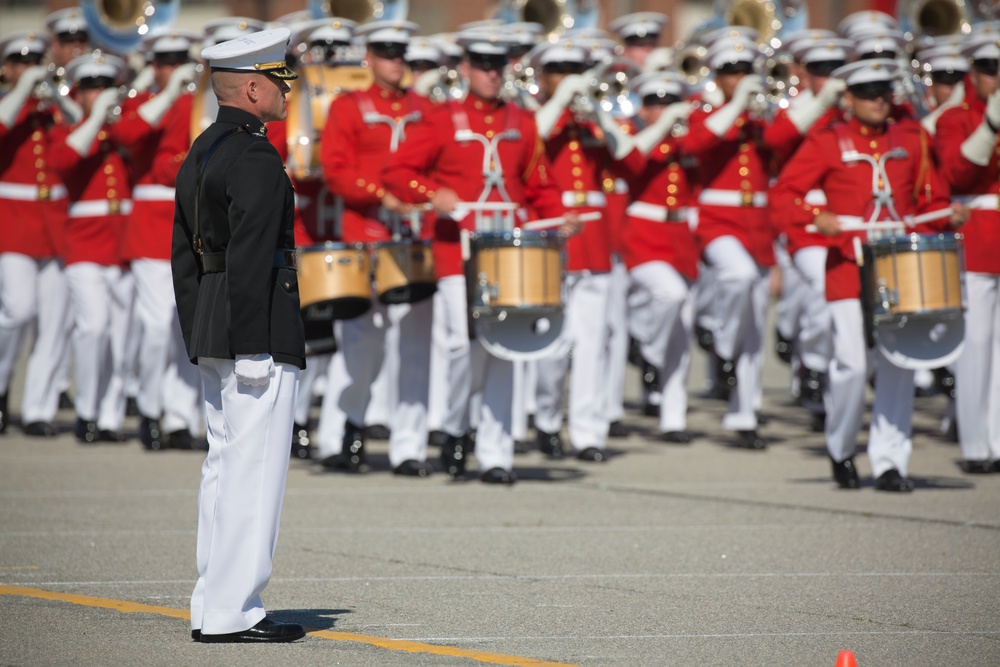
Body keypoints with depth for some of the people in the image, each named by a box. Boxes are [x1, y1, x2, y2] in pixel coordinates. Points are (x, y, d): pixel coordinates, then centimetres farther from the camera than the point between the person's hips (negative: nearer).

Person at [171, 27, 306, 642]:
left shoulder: (199, 155, 15)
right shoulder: (257, 161, -15)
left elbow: (185, 257, 18)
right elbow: (249, 259, -22)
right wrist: (253, 351, -22)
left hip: (212, 334, 10)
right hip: (258, 334, -10)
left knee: (225, 465, 11)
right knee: (255, 470, -8)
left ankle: (213, 609, 13)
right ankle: (232, 612, -8)